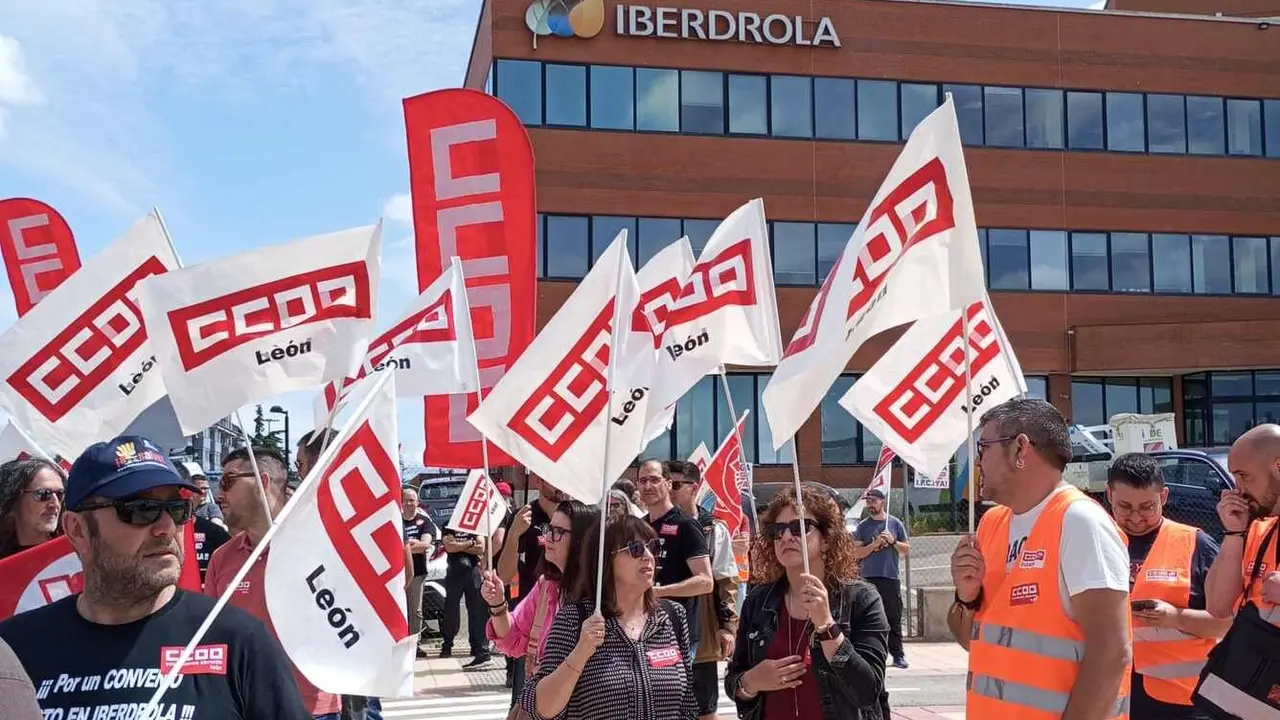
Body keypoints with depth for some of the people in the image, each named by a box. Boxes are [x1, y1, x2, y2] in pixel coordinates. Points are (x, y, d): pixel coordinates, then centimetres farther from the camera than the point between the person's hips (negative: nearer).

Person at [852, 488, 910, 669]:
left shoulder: (895, 523, 9)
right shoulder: (863, 526, 7)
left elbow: (906, 549, 11)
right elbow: (856, 553, 1)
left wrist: (893, 541, -7)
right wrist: (875, 544, -11)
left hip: (891, 577, 0)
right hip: (869, 578, 0)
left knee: (894, 618, 0)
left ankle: (898, 655, 3)